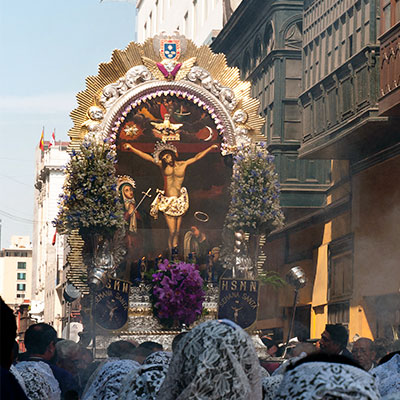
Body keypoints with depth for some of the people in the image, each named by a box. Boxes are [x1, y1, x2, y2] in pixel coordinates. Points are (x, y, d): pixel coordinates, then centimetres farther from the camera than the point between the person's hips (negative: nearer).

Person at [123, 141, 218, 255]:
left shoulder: (183, 165, 7)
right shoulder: (162, 166, 3)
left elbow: (197, 157, 16)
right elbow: (147, 157, -3)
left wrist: (210, 148, 18)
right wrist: (131, 148, -11)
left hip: (180, 202, 2)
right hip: (167, 202, -2)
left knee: (177, 231, 6)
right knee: (172, 231, -6)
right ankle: (171, 254, 6)